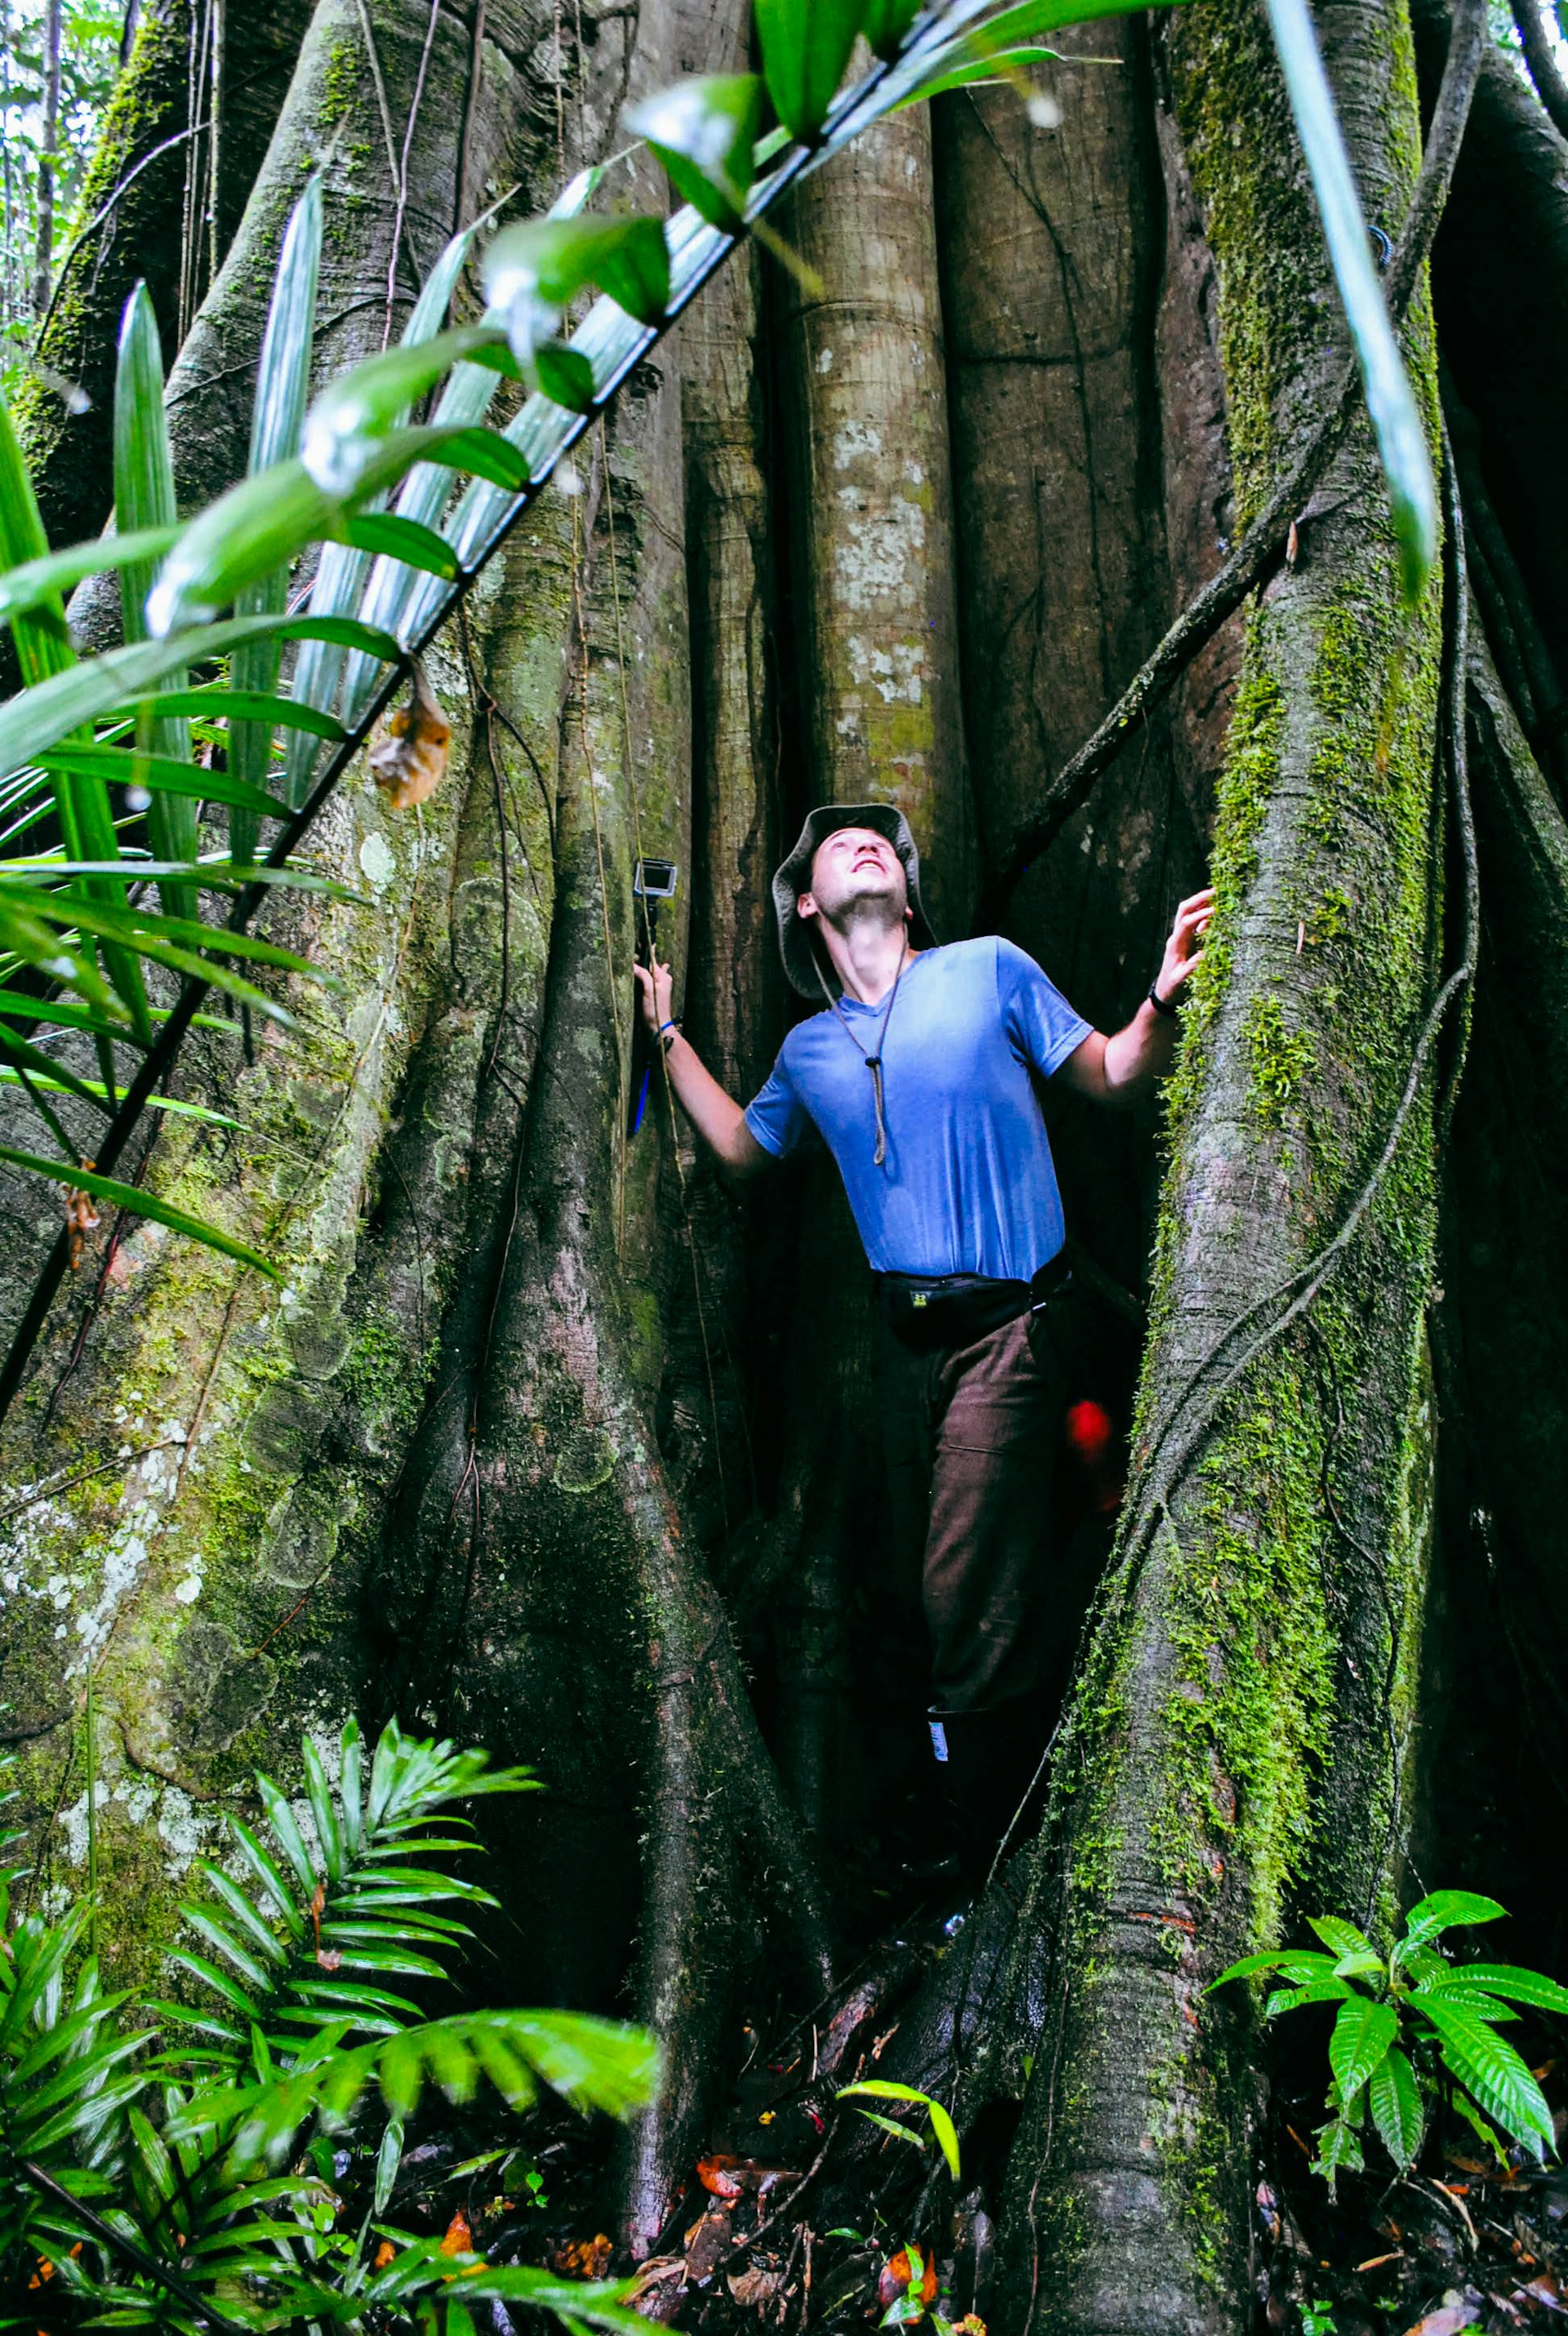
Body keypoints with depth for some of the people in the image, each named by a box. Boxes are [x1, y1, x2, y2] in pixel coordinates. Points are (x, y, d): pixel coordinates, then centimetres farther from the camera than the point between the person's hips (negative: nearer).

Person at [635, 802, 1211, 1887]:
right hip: (906, 1334, 5)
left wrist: (1163, 999, -15)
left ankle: (998, 1877, 6)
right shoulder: (810, 1051, 13)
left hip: (1003, 1328, -5)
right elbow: (742, 1147, 31)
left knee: (972, 1605, -9)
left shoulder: (990, 970, 1)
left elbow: (1113, 1076, 5)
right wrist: (667, 1031, 27)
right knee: (928, 1585, 11)